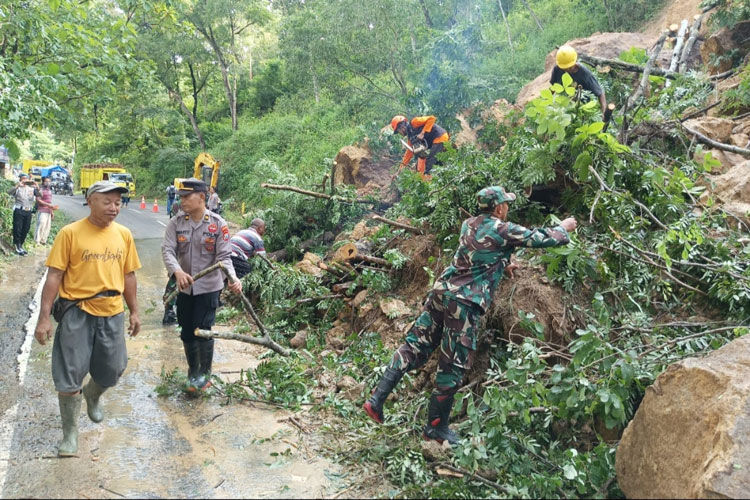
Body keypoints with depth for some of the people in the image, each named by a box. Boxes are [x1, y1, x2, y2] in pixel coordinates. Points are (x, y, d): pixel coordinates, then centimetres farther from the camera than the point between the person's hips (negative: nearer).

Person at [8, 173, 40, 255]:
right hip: (19, 211, -4)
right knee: (17, 229, -3)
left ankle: (21, 245, 22)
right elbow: (9, 192, -17)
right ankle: (17, 246, 4)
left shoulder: (31, 188, 11)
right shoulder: (17, 188, 2)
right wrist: (18, 185, -32)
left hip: (28, 211, 4)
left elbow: (39, 195, 0)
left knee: (25, 230, 9)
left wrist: (36, 187, -17)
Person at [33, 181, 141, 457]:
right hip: (77, 312, -3)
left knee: (112, 371, 13)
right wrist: (44, 317, -11)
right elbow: (54, 276, -8)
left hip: (112, 313, 4)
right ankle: (70, 432, 21)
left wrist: (134, 311, 12)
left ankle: (92, 396, 48)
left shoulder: (124, 234, 3)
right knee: (70, 376, 2)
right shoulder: (70, 233, -9)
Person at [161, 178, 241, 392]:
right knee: (186, 332, 13)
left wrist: (232, 278, -29)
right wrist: (177, 271, -33)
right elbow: (167, 250, -13)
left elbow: (224, 256, -11)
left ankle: (205, 372, 21)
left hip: (208, 287, -3)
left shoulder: (218, 224, -11)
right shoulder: (176, 223, -4)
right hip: (184, 287, 4)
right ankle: (193, 370, 35)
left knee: (203, 330, -2)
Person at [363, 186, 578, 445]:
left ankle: (377, 399, 5)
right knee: (453, 366, 4)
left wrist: (502, 264, 37)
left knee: (415, 346, 10)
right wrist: (563, 228, 24)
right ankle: (436, 427, 15)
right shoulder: (504, 231, -5)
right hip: (464, 302, -7)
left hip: (442, 290, 7)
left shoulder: (469, 224, 15)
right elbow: (542, 238, 6)